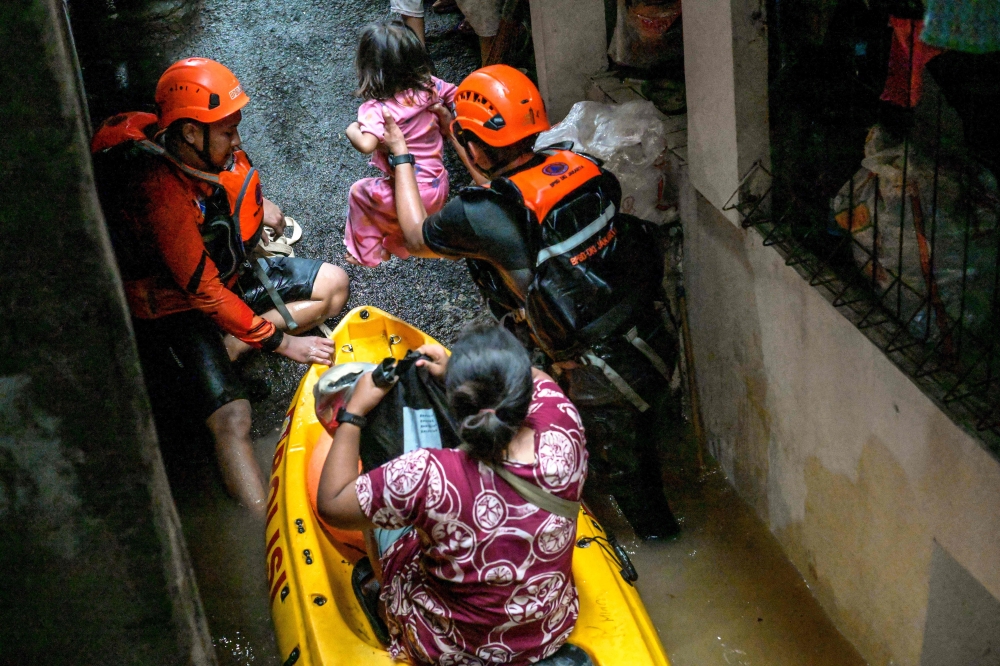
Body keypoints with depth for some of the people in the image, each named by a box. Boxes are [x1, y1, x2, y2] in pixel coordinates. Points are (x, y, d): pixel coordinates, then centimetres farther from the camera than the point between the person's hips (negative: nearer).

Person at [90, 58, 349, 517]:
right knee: (232, 419, -23)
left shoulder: (213, 150, -11)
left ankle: (223, 353, -6)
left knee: (333, 286, 4)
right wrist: (279, 342, -24)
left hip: (230, 274, 8)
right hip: (179, 306, -8)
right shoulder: (159, 193, -33)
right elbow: (203, 289, -29)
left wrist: (258, 206, 3)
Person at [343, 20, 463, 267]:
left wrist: (352, 131, -18)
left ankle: (367, 253, 34)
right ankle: (396, 244, 56)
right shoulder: (429, 85, -8)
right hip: (440, 188, 6)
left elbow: (366, 145, -38)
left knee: (358, 192, 22)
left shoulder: (375, 109, -24)